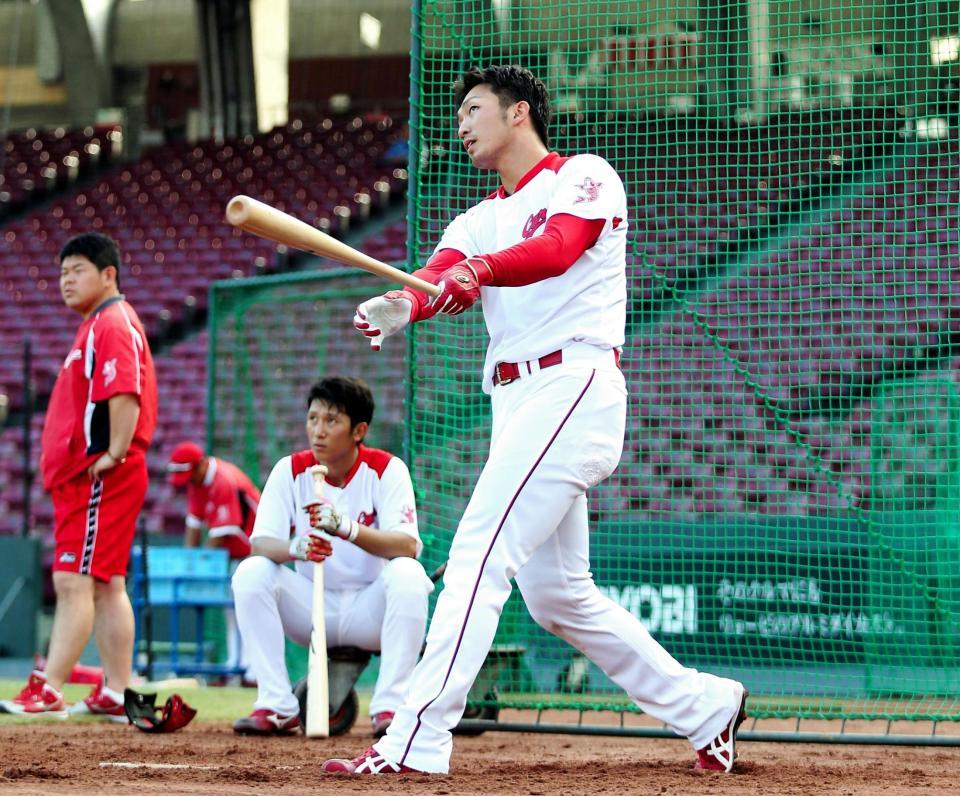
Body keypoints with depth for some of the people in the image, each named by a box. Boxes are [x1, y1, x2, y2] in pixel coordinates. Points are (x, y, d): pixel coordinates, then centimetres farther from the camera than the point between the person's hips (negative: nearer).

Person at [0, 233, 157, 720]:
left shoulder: (114, 324, -11)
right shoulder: (94, 326, 21)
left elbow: (126, 395, -23)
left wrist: (115, 455, -23)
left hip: (99, 475, -11)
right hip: (78, 475, 11)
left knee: (73, 582, -14)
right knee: (106, 584, 11)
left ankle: (47, 693, -18)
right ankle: (115, 695, 14)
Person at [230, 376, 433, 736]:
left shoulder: (386, 470, -10)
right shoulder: (291, 470, -3)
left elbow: (407, 545, -25)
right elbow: (260, 543, -14)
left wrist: (348, 529, -44)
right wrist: (295, 548, -39)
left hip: (370, 610, -2)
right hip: (311, 607, 2)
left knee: (408, 574, -31)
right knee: (251, 572, -21)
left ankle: (390, 706, -25)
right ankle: (276, 706, -18)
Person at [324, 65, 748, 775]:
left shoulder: (584, 178, 1)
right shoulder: (479, 222, 21)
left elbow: (557, 249, -21)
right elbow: (440, 277, -1)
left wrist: (480, 270, -42)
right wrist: (399, 305, -26)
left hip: (575, 384, -9)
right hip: (515, 401, 9)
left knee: (480, 550, -19)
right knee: (555, 594, 11)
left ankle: (416, 741, -25)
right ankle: (705, 707, 24)